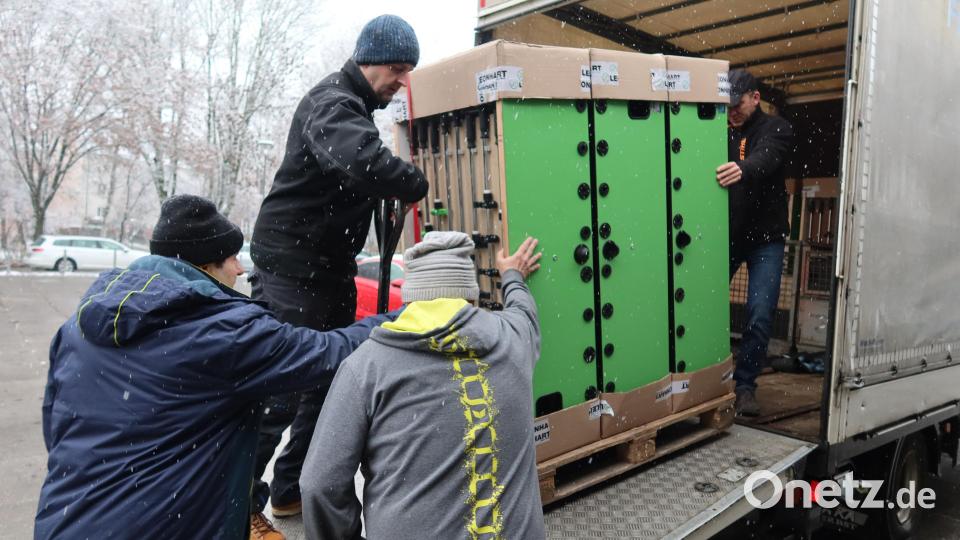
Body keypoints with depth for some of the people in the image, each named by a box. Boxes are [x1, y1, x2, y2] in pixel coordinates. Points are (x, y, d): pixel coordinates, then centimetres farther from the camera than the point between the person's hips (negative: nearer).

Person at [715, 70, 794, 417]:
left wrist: (742, 169, -50)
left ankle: (745, 384, 11)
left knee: (760, 314, -4)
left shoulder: (776, 129, -5)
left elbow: (765, 157, -27)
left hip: (765, 238, -2)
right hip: (724, 233, 2)